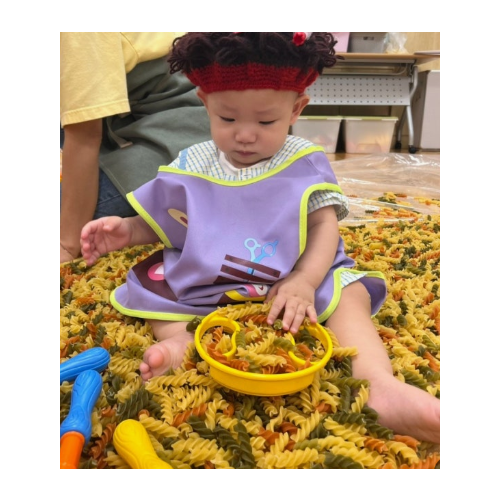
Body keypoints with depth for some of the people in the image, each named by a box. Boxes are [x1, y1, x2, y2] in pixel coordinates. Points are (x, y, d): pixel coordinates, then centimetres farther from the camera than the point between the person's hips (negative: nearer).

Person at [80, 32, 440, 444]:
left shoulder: (305, 164, -4)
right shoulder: (193, 166, 3)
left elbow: (324, 226, -10)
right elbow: (161, 223, 12)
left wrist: (304, 281, -28)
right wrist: (127, 231, -9)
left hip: (296, 281, -2)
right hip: (204, 286, 3)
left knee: (348, 296, -24)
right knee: (152, 284, -10)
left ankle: (381, 386, -35)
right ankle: (181, 340, -30)